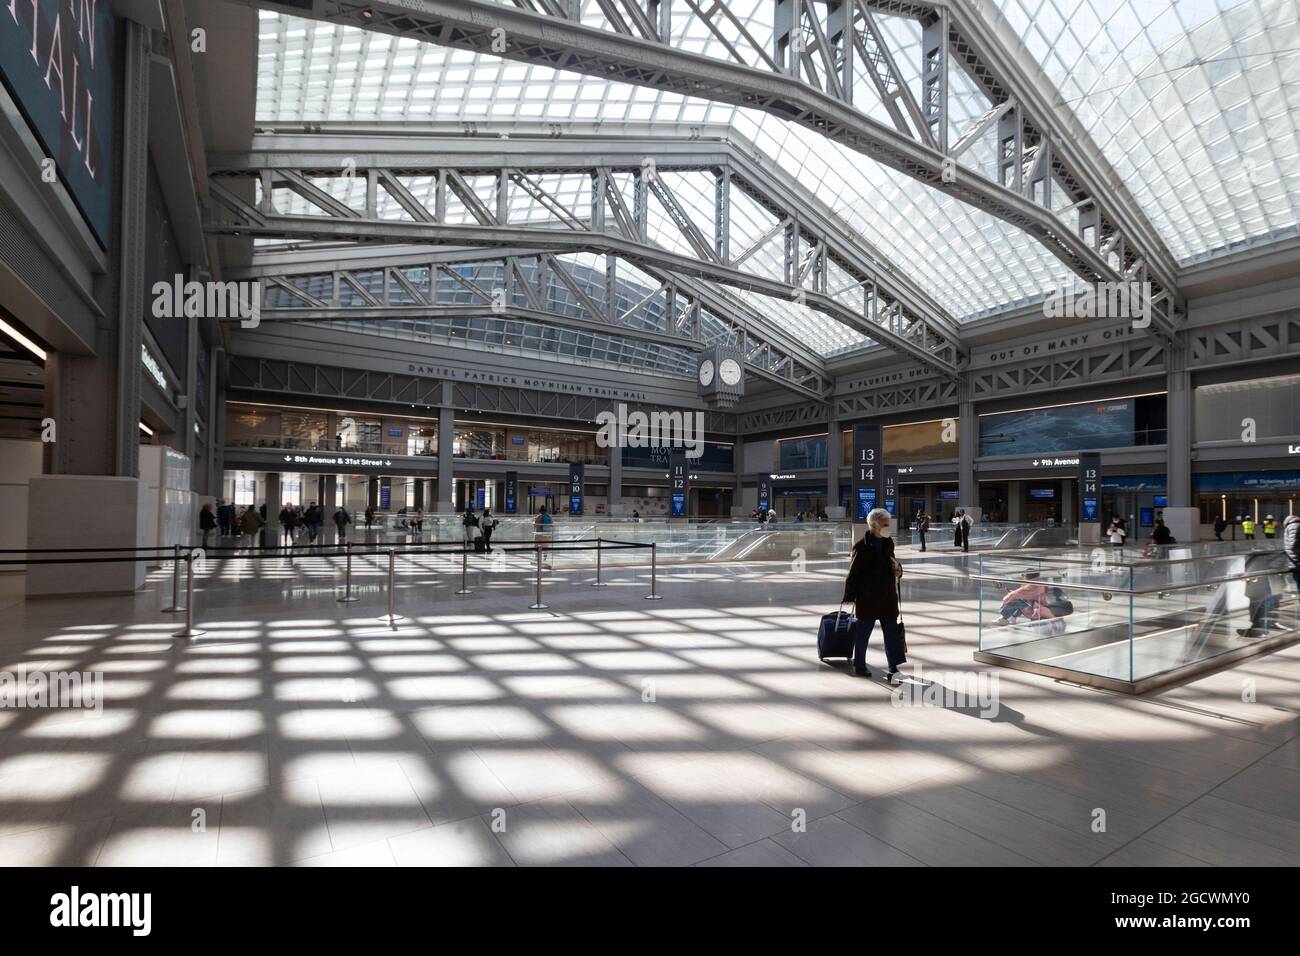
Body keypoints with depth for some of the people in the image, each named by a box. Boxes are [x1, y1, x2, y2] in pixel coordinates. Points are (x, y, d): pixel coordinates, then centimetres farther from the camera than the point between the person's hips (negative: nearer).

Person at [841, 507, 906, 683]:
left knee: (892, 633, 3)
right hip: (867, 598, -5)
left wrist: (897, 569, -2)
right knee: (863, 633, 9)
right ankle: (859, 666, 24)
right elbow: (853, 573, -11)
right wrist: (850, 596, -11)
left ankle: (893, 670, 7)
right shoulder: (862, 547, -13)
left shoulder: (888, 543, 6)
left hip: (888, 597, 6)